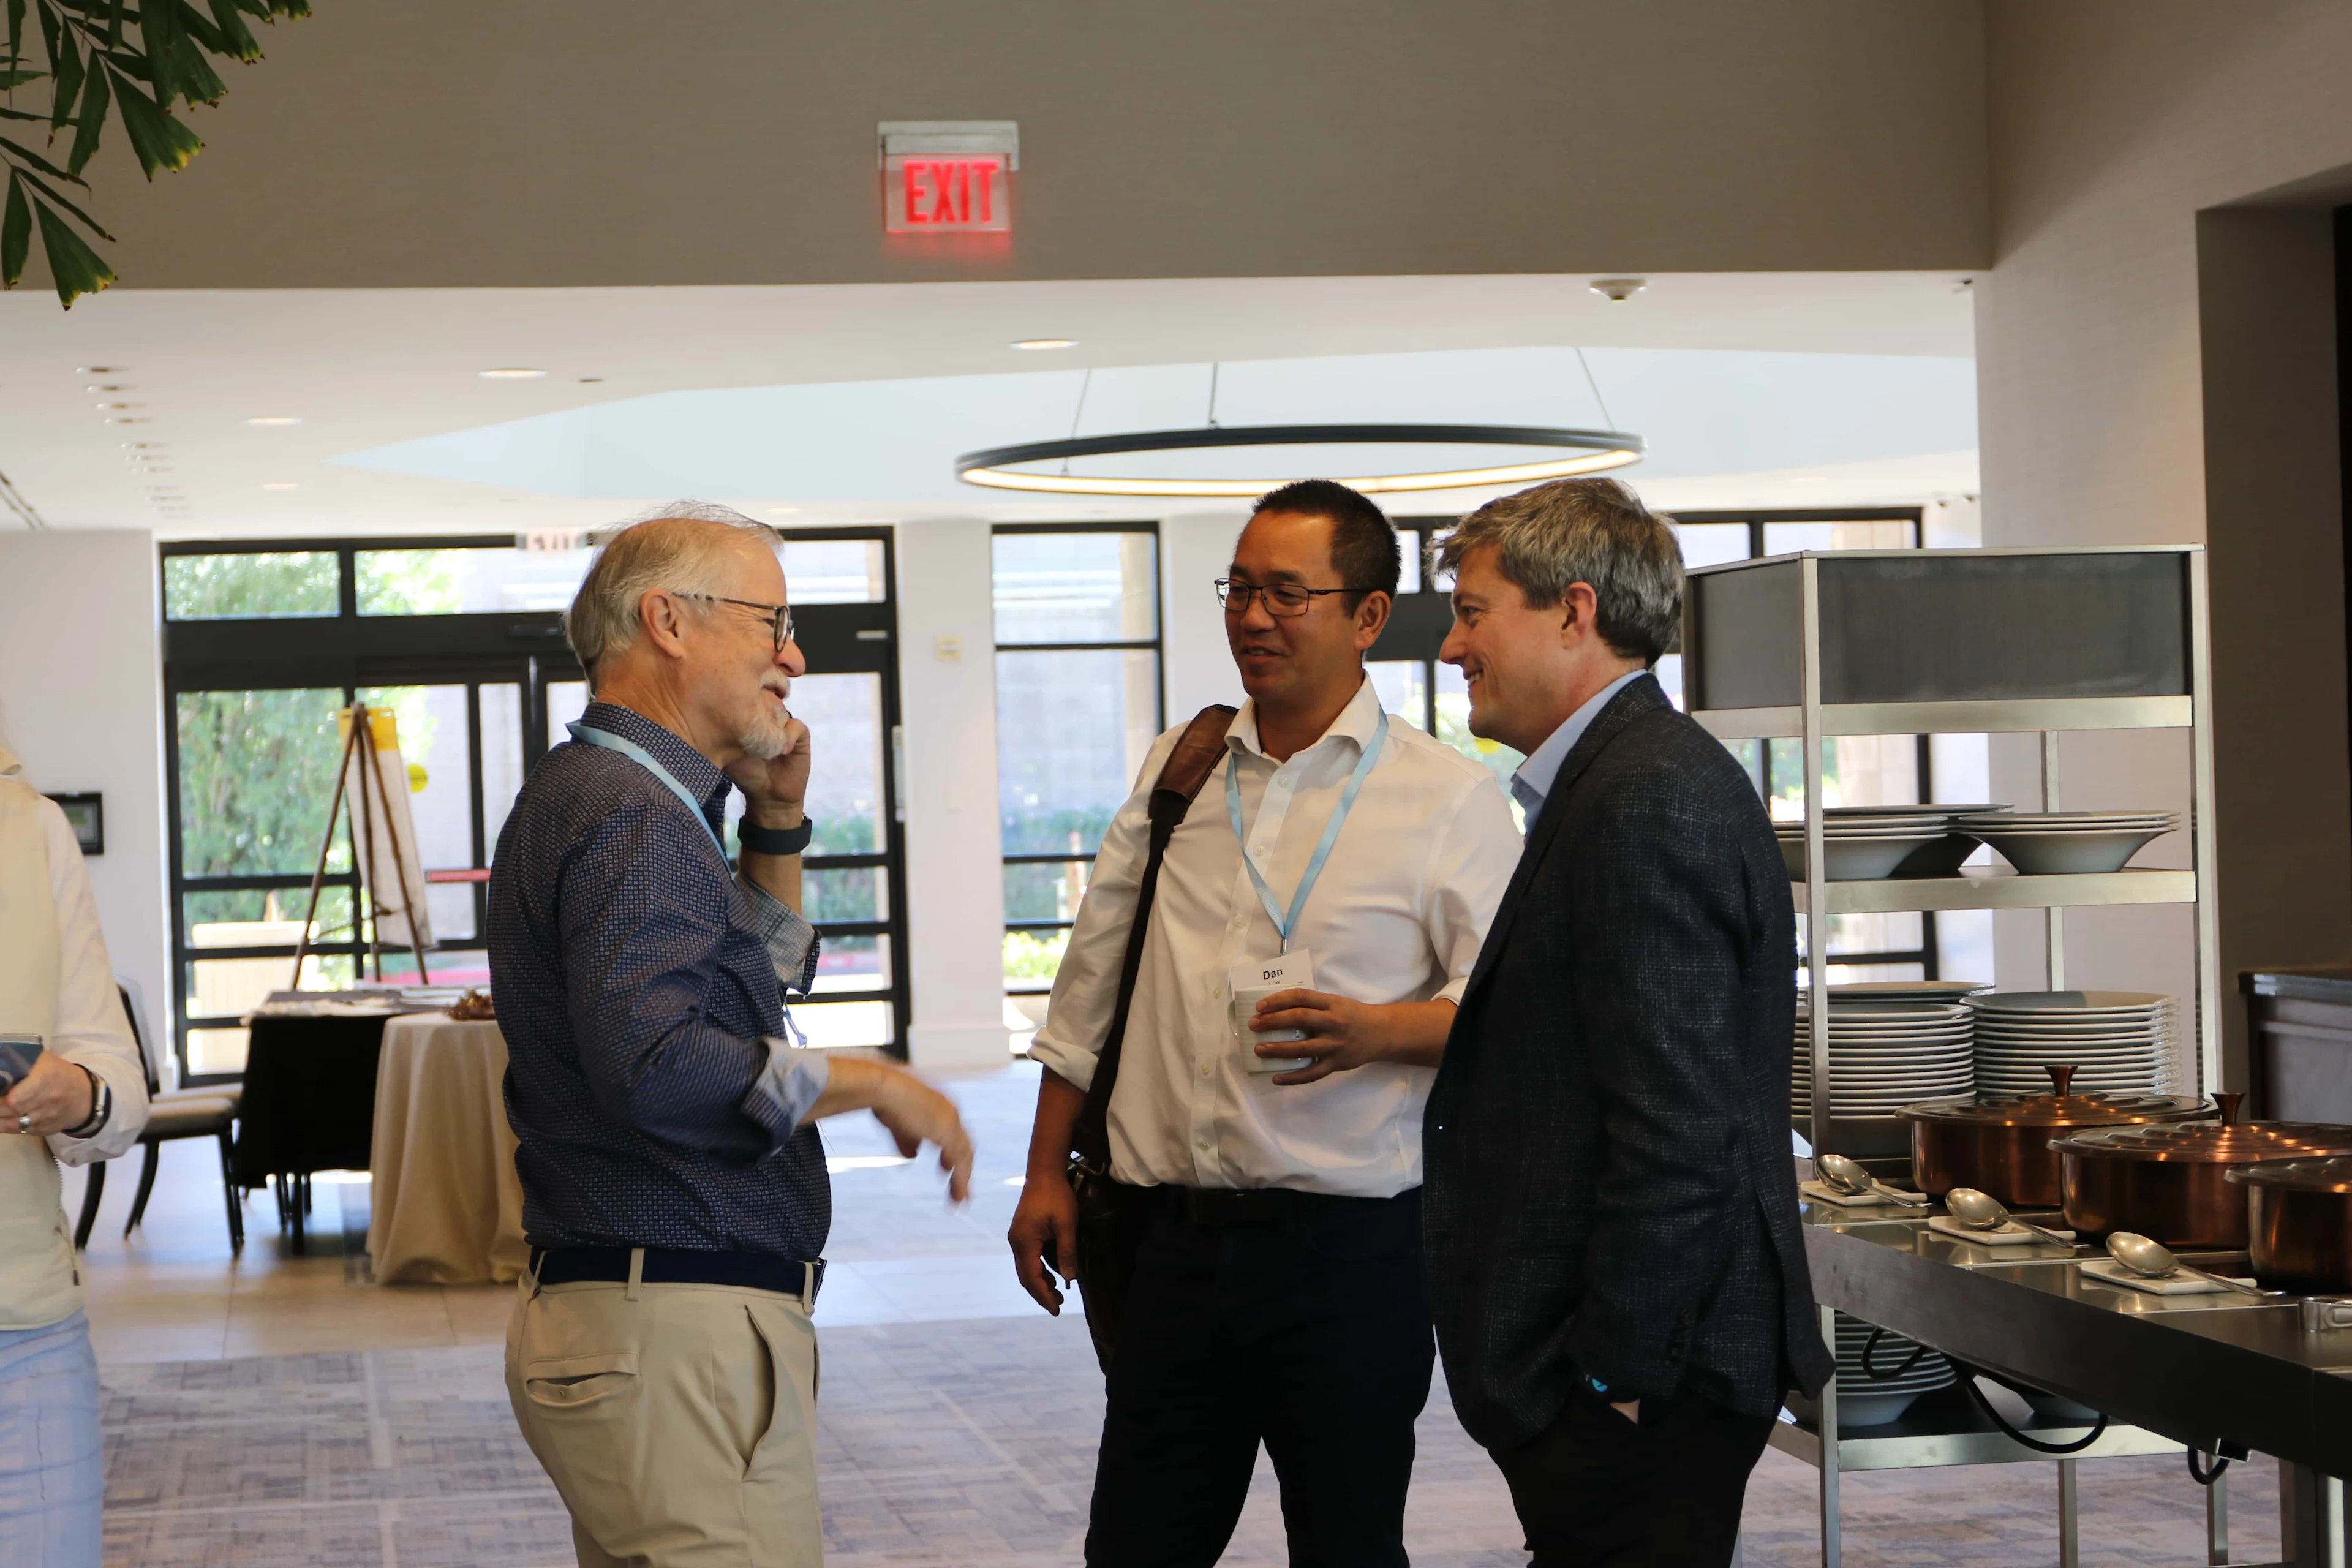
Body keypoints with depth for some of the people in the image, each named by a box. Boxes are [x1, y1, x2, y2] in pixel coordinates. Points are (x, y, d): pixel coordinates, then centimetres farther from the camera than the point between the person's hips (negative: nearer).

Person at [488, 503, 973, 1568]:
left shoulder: (598, 794, 19)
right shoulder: (631, 814, -15)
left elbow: (767, 977, 32)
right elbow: (653, 1065, -28)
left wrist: (776, 825, 17)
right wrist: (866, 1082, -16)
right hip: (676, 1332, -11)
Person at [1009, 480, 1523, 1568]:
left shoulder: (1448, 800, -2)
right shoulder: (1179, 767, 12)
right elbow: (1090, 984, 18)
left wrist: (1375, 1031, -23)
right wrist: (1047, 1173, 15)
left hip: (1351, 1245, -4)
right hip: (1177, 1236, 4)